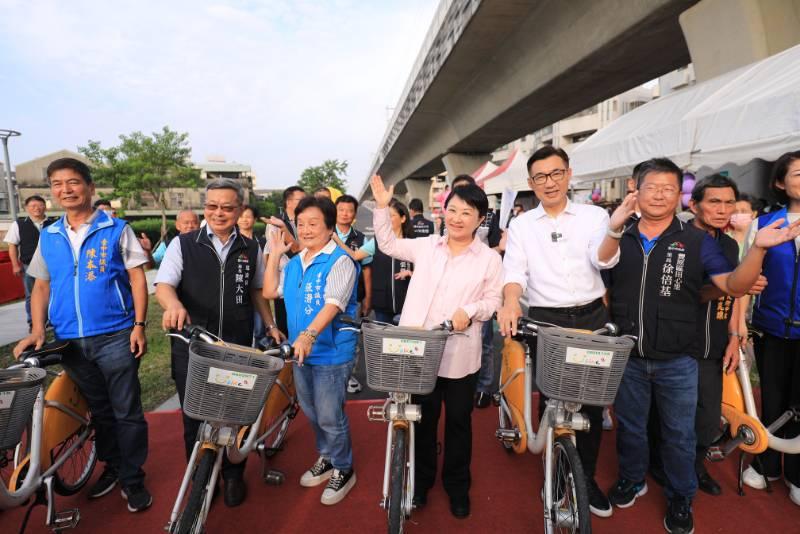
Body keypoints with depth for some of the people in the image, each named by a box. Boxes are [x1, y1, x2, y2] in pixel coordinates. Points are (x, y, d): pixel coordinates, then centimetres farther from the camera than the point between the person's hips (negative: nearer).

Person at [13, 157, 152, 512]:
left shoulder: (116, 230, -3)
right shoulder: (48, 237, 9)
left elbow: (137, 279, -5)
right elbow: (41, 286, 14)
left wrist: (139, 326, -12)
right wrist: (37, 331, 1)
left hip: (114, 337, -4)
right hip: (69, 341, 4)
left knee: (127, 412, 4)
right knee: (99, 411, 18)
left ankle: (133, 479, 18)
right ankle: (112, 467, 36)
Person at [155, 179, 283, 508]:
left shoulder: (250, 249, 6)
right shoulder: (183, 244, -1)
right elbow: (163, 285, -7)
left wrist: (270, 325, 10)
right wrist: (173, 304, -29)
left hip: (237, 348, 1)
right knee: (195, 418, 11)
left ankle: (233, 476, 32)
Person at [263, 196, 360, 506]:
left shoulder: (340, 261, -15)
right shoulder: (295, 263, 8)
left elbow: (333, 303, -27)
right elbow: (269, 292, 10)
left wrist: (309, 334, -41)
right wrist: (274, 254, 6)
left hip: (331, 352, -7)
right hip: (300, 350, 7)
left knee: (330, 417, 4)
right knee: (312, 413, 21)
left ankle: (343, 470, 27)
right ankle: (326, 458, 42)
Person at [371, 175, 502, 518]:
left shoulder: (490, 258, -1)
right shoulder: (426, 246, 5)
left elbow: (494, 301, -2)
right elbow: (388, 245, 12)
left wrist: (469, 311, -20)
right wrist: (382, 207, 4)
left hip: (460, 355, -2)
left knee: (458, 420, 14)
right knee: (423, 418, 16)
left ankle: (457, 485, 36)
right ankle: (421, 480, 38)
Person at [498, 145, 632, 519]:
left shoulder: (593, 215, 3)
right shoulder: (521, 225, 4)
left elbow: (603, 259, -12)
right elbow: (515, 271, -5)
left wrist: (614, 229, -34)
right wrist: (510, 303, -27)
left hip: (591, 318, 1)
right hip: (545, 321, 0)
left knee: (592, 400, 8)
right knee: (551, 399, 8)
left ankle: (586, 477, 29)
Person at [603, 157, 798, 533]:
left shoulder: (697, 241, -4)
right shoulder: (619, 239, 0)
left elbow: (733, 286, -10)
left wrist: (758, 248, -23)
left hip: (676, 362, -1)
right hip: (627, 357, 2)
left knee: (679, 434, 15)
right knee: (629, 426, 19)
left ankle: (680, 498, 36)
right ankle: (632, 479, 42)